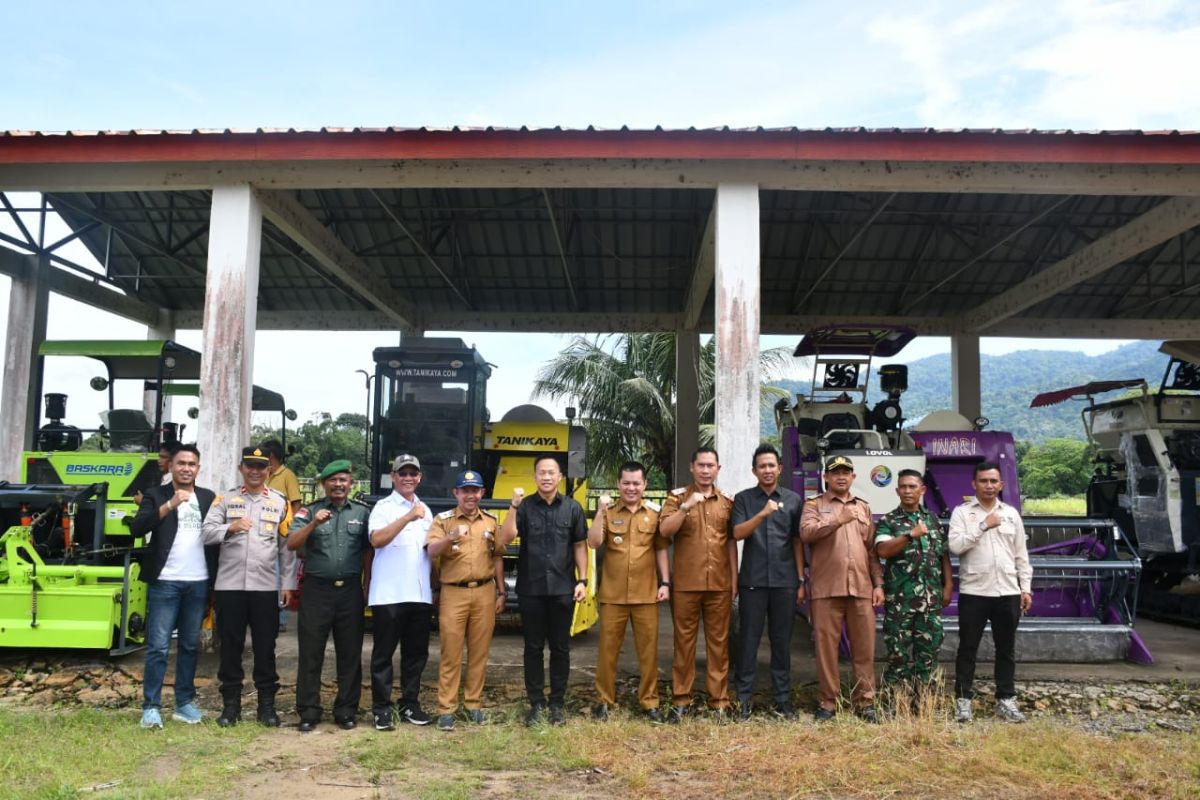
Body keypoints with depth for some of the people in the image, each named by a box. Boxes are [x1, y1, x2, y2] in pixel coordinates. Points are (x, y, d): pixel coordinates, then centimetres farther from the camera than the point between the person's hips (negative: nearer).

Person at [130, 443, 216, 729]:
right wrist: (170, 504, -21)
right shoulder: (156, 495, 2)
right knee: (158, 646, -2)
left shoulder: (208, 498, 12)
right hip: (165, 582, -3)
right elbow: (137, 528, -13)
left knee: (190, 645, 10)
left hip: (198, 583, 3)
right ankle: (151, 706, 3)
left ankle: (185, 703, 19)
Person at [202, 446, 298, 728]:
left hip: (265, 587, 0)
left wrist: (288, 583, 3)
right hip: (229, 585, 0)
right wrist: (230, 528, -23)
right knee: (230, 646, 7)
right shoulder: (225, 499, 6)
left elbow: (287, 546, 7)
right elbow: (207, 532, -4)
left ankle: (267, 704, 15)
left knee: (265, 647, 6)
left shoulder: (280, 503, 7)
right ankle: (231, 704, 18)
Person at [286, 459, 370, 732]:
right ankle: (308, 712, 12)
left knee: (350, 653, 7)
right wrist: (313, 524, -21)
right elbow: (291, 544, -7)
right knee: (310, 653, 3)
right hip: (317, 590, -1)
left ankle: (346, 711, 17)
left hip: (350, 590, 1)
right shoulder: (309, 511, 4)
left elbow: (370, 548, 10)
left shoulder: (362, 513, 9)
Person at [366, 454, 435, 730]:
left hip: (420, 595, 6)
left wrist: (435, 587, 16)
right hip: (388, 594, -6)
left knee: (417, 653, 11)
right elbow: (377, 540, -20)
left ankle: (410, 704, 21)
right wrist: (408, 518, -28)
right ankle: (381, 709, 9)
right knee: (383, 653, 2)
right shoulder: (384, 507, -3)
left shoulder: (425, 510, 15)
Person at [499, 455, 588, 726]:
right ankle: (536, 703, 15)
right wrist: (514, 506, -19)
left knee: (560, 648, 7)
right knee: (533, 648, 6)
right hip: (531, 589, 0)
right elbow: (506, 538, -10)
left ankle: (558, 704, 17)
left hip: (563, 589, 0)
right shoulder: (525, 507, 1)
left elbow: (580, 546, 7)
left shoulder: (573, 508, 4)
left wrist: (582, 580, -1)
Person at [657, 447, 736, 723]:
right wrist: (686, 506, -23)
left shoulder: (727, 501, 9)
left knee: (719, 642, 6)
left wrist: (734, 580, 5)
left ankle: (720, 700, 13)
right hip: (685, 583, -1)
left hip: (720, 584, 2)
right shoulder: (677, 496, 3)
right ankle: (681, 700, 12)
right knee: (684, 641, 5)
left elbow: (731, 542, 10)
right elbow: (664, 530, -11)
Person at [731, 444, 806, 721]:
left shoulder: (794, 500, 8)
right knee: (748, 640, 2)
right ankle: (743, 699, 9)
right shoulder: (743, 498, 4)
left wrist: (801, 581, 4)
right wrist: (762, 514, -23)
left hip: (784, 581, 1)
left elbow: (798, 542, 8)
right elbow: (738, 533, -8)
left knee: (782, 642, 7)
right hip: (752, 580, -1)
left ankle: (783, 700, 15)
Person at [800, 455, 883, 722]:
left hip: (861, 588, 3)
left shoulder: (863, 507, 18)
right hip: (826, 588, -3)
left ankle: (865, 701, 14)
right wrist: (839, 519, -16)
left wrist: (878, 583, 9)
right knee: (826, 646, 1)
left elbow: (872, 549, 16)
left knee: (864, 647, 4)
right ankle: (828, 702, 11)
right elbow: (806, 533, -13)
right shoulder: (814, 505, 7)